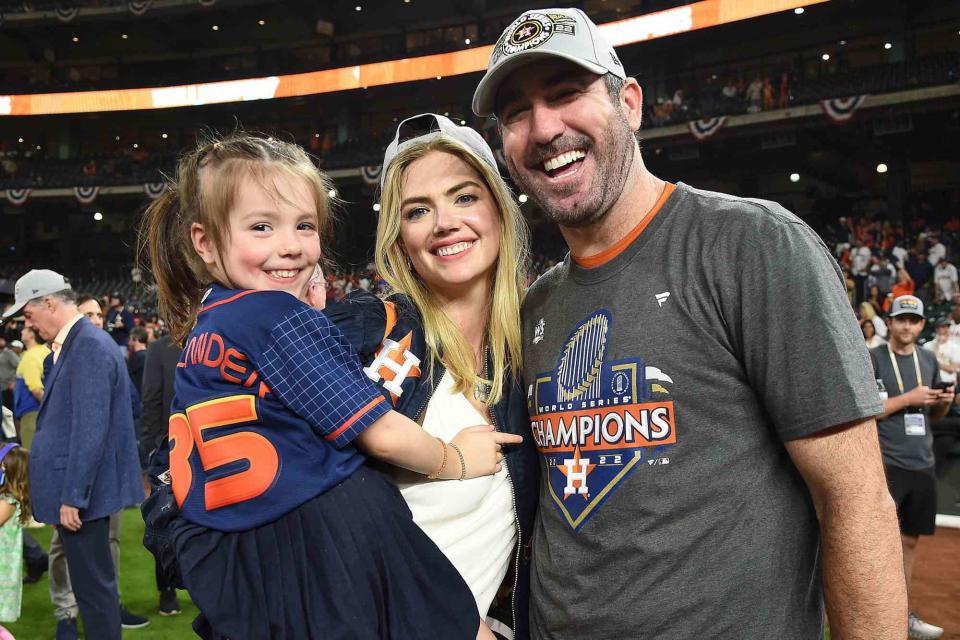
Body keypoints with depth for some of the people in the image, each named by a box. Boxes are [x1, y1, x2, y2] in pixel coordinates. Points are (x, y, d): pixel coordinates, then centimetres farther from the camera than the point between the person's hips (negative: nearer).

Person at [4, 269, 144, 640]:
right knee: (92, 581, 18)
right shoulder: (74, 343, 12)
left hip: (81, 491, -10)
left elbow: (91, 430, -23)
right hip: (75, 488, 10)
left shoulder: (89, 346, -19)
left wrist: (73, 496, -21)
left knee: (92, 585, 1)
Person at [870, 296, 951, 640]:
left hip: (922, 464, 6)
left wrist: (946, 401, -2)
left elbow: (934, 415, 20)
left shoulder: (929, 359, 14)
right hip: (885, 464, -6)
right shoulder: (873, 359, -5)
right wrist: (909, 397, -17)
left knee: (910, 539, 13)